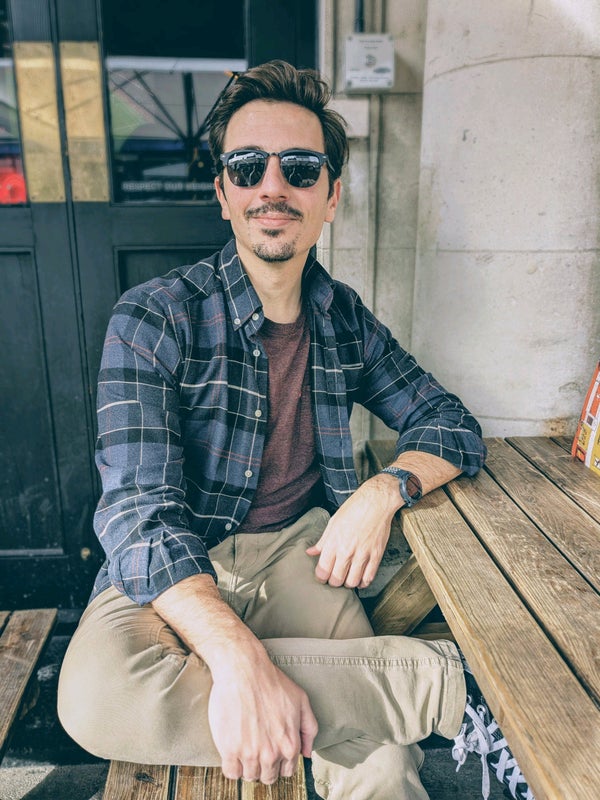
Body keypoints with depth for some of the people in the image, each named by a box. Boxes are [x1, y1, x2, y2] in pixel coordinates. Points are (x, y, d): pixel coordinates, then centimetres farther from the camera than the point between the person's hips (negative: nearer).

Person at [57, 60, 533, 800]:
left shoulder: (345, 318, 3)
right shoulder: (154, 318, -11)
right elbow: (139, 511, -20)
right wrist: (240, 659, -35)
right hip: (176, 571, -1)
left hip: (298, 550, 2)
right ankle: (435, 678, -23)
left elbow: (452, 425, 7)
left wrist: (386, 489, -14)